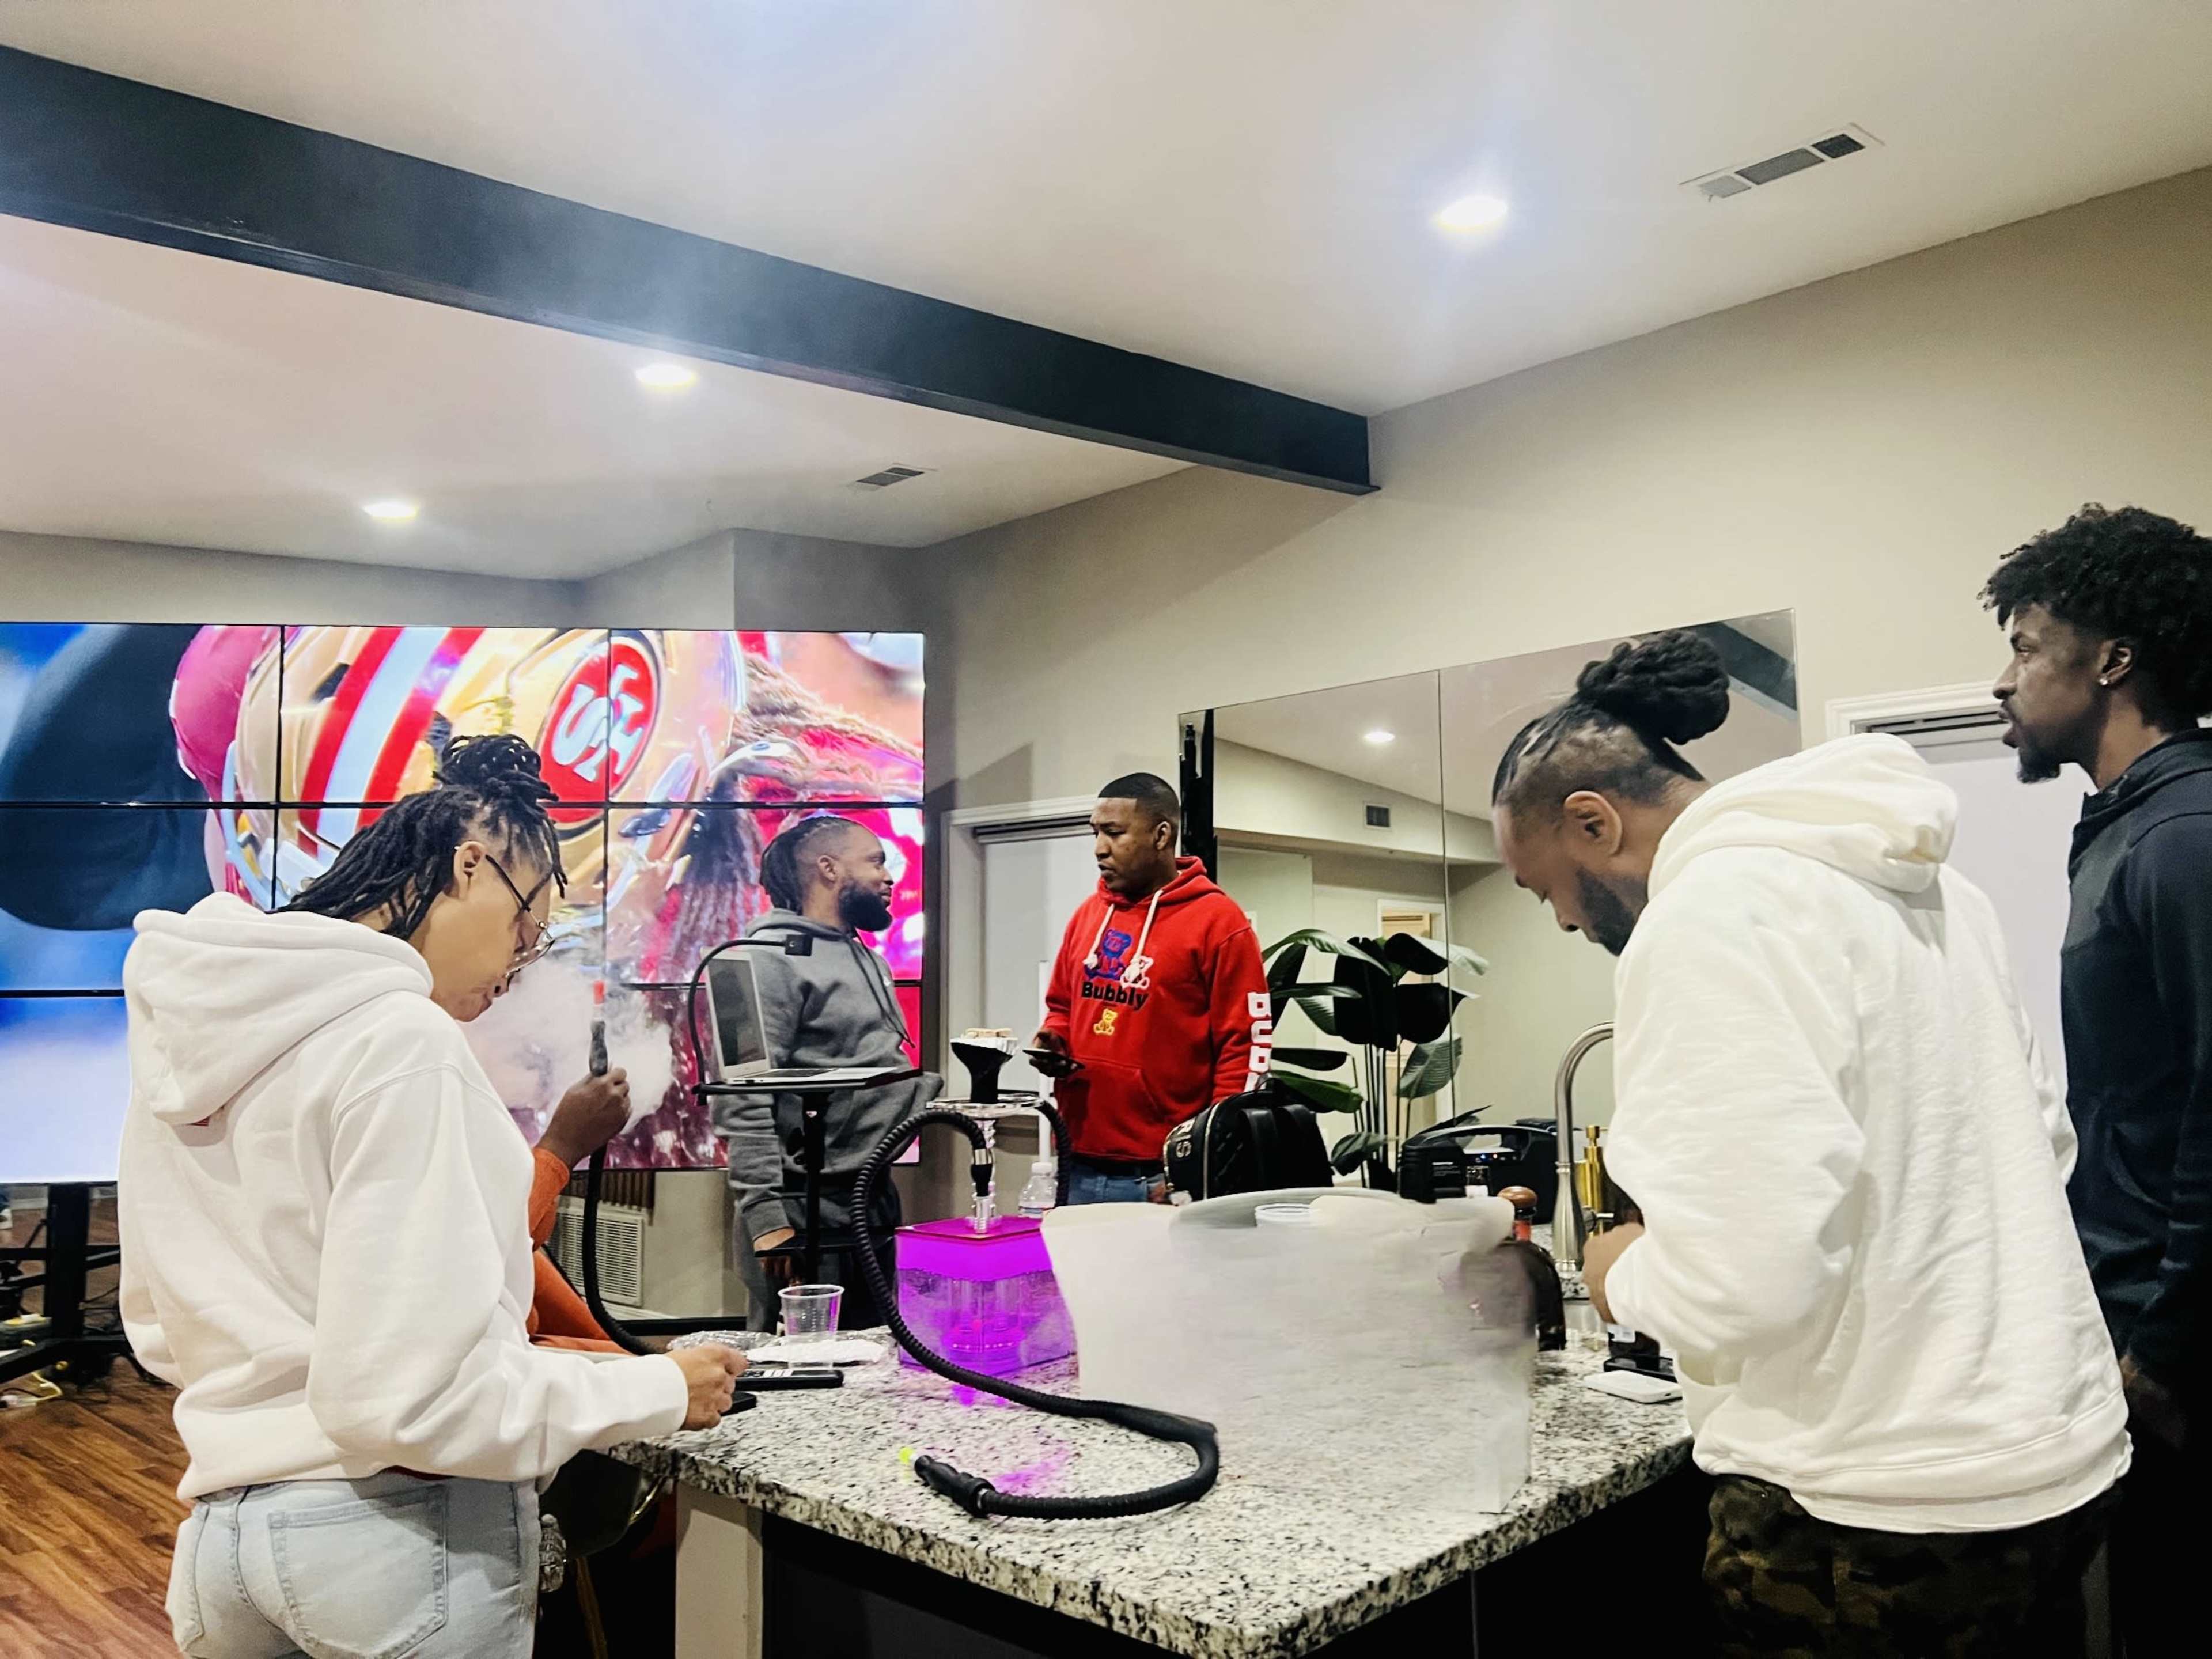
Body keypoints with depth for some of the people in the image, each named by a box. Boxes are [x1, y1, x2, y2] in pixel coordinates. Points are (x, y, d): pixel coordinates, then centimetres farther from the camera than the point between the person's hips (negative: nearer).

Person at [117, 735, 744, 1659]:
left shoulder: (184, 1026, 5)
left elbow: (161, 1329, 13)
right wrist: (660, 1393, -13)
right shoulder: (398, 1040, -21)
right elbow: (414, 1392, -25)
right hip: (407, 1535, -7)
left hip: (224, 1528, 7)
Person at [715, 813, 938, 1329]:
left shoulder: (871, 960, 18)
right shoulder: (774, 957, -11)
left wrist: (937, 1094, 8)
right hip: (804, 1207, -9)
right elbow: (744, 1099, -18)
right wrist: (766, 1217, -22)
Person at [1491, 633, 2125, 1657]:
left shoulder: (1705, 919, -20)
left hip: (1876, 1518, -9)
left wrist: (1626, 1277, -8)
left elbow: (1742, 1277, -27)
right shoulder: (1916, 878, 9)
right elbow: (2042, 1139, 17)